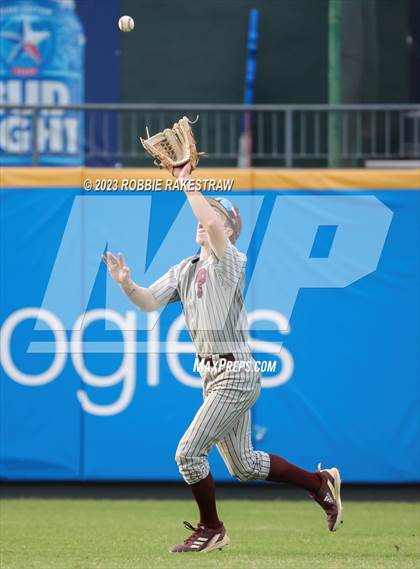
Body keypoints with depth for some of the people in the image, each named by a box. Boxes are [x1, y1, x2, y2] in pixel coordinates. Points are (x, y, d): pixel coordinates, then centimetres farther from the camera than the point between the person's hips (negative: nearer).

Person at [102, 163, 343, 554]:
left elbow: (212, 222, -31)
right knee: (243, 466, 15)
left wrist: (187, 184, -25)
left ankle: (211, 529, 7)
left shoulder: (229, 262, -11)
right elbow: (149, 303, 6)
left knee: (188, 453, -10)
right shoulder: (184, 271, 13)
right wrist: (126, 284, -12)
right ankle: (321, 484, 29)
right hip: (212, 374, 9)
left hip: (235, 373, -9)